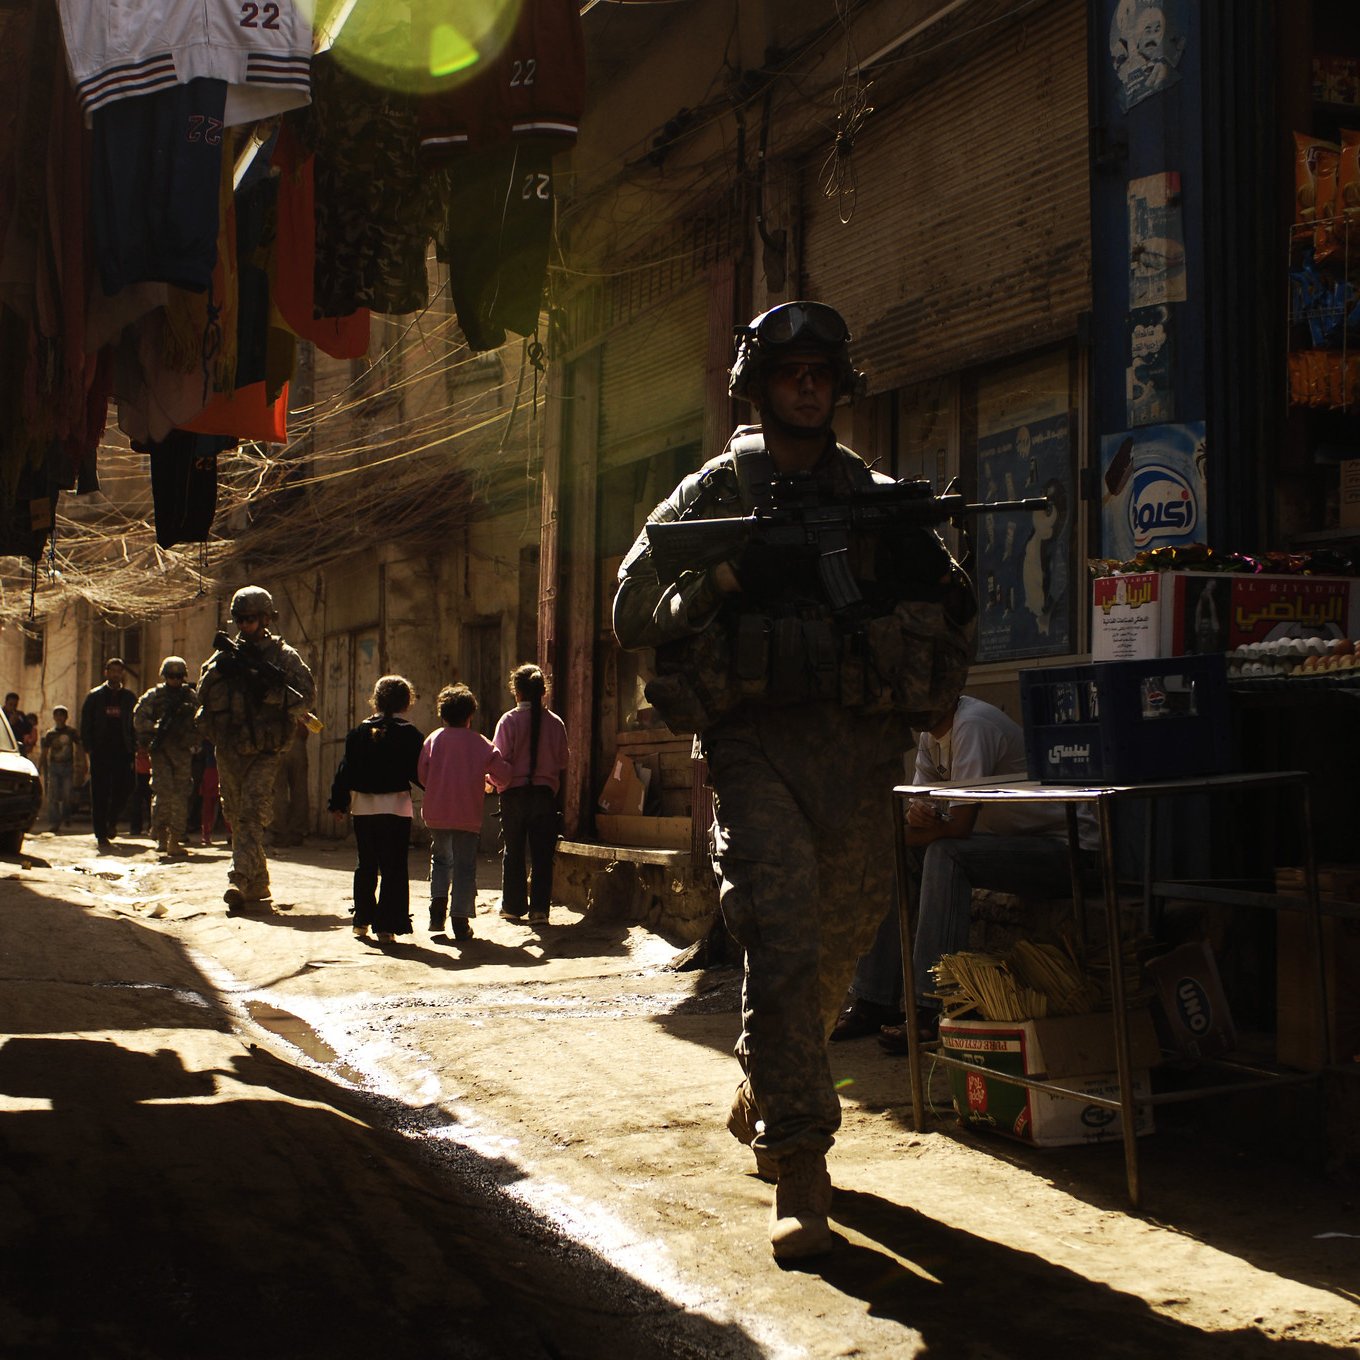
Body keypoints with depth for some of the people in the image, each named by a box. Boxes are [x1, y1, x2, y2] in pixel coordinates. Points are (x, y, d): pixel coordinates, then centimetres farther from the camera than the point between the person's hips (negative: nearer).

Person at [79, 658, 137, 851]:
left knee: (124, 788, -5)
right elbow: (85, 724, 4)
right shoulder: (94, 696, 6)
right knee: (100, 793, -2)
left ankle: (112, 820, 22)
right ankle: (101, 834, 3)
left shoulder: (128, 698, 12)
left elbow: (133, 725, 13)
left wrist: (132, 747, 2)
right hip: (100, 751, -2)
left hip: (122, 751, 2)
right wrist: (88, 748, -6)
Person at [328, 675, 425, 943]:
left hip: (363, 807, 4)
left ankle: (362, 921, 20)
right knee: (393, 868, 0)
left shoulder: (360, 732, 4)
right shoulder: (409, 734, -7)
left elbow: (345, 769, 6)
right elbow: (419, 772, -8)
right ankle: (386, 926, -4)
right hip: (396, 807, -4)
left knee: (366, 865, 16)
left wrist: (338, 802, 13)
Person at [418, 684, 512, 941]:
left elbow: (422, 775, 1)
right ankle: (460, 921, 0)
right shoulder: (480, 743, -1)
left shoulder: (433, 739, 2)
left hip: (436, 813, 2)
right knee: (465, 865, 3)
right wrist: (491, 782, 22)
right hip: (468, 814, -2)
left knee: (441, 857, 22)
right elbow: (502, 773, 0)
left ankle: (438, 902, 4)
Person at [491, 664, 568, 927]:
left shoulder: (509, 721, -8)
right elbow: (562, 761, 3)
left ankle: (514, 906, 17)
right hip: (545, 793, 1)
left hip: (514, 793, -1)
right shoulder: (555, 723, -2)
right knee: (542, 853, 3)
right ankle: (539, 908, -2)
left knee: (513, 851, 11)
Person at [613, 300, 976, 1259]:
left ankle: (762, 1099, 38)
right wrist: (722, 578, -16)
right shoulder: (715, 493, 8)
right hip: (758, 747, -3)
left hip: (861, 748, 4)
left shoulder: (878, 499, 14)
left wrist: (934, 685, -3)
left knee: (840, 948, 12)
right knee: (785, 947, -15)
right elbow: (633, 611, 2)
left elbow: (955, 605, 19)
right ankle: (800, 1178, -12)